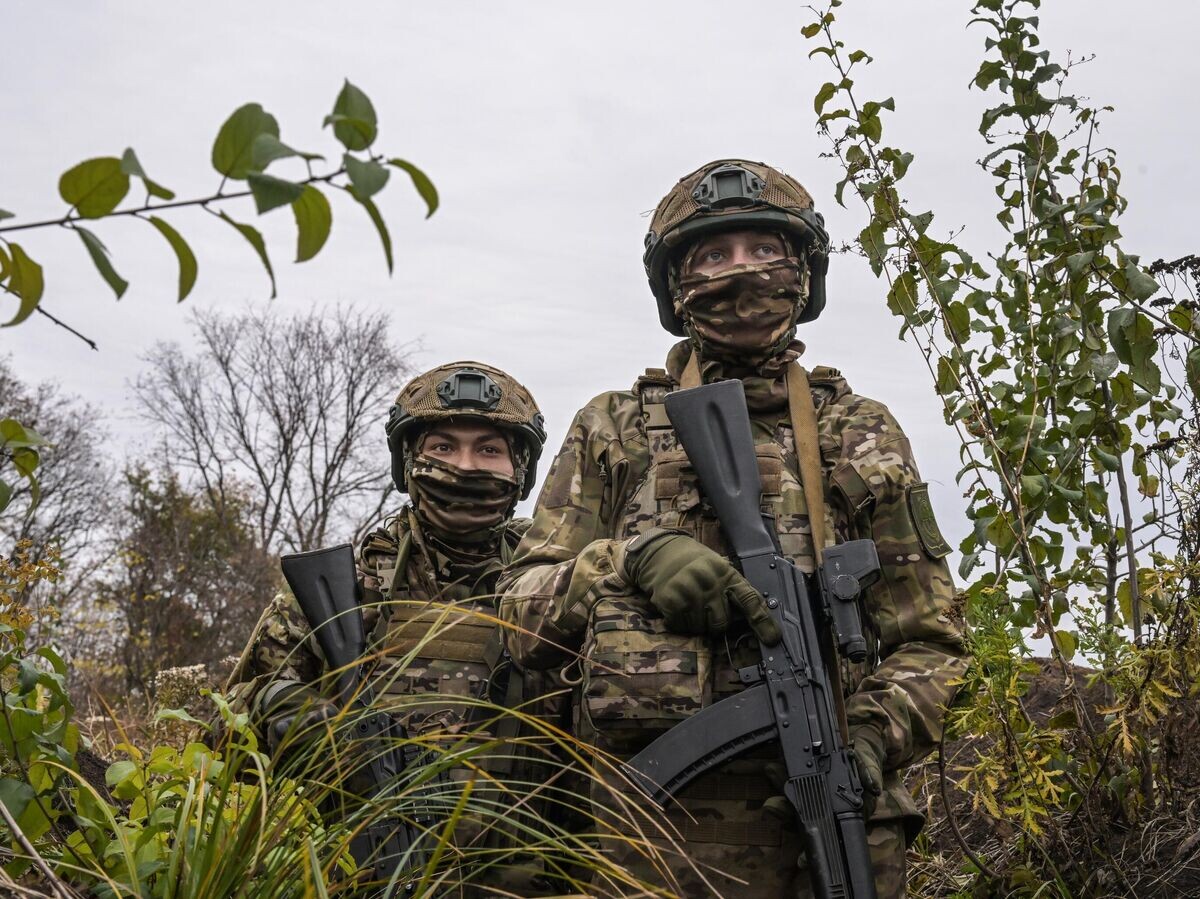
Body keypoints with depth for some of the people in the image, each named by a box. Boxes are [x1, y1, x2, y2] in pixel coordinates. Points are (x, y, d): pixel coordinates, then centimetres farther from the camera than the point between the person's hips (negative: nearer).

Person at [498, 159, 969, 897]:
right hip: (657, 819, 0)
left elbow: (930, 638, 9)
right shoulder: (612, 430, 11)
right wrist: (629, 561, -13)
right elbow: (524, 612, 5)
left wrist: (874, 738, -10)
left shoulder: (865, 434, 12)